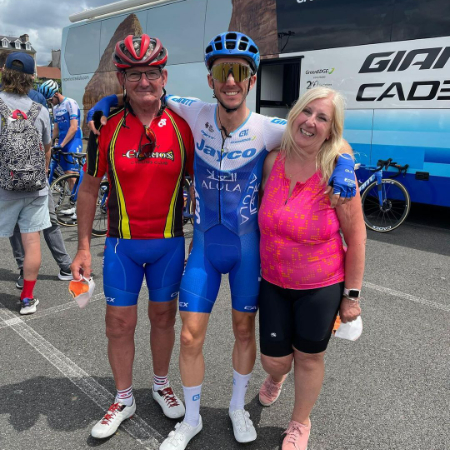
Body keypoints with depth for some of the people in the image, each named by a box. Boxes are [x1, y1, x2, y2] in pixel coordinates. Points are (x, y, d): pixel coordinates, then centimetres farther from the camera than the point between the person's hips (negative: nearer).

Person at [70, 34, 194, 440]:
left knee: (163, 316, 14)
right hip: (122, 243, 0)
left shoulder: (182, 128, -5)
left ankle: (161, 384, 39)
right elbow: (89, 189, 2)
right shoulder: (107, 128, -6)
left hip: (169, 243, 0)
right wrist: (84, 248, 1)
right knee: (120, 323, 8)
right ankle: (124, 399, 32)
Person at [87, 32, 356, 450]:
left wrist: (343, 166, -25)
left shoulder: (269, 129, -13)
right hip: (204, 244, 1)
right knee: (190, 337, 3)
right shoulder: (197, 114, -8)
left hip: (248, 245, -1)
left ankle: (237, 407, 42)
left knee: (244, 330, 14)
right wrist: (107, 101, -6)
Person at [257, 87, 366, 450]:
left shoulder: (336, 172, -18)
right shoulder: (273, 161, -7)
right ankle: (276, 378, 54)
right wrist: (257, 262, 11)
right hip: (273, 283, 3)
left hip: (322, 287, -3)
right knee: (273, 360, 13)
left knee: (309, 358, 15)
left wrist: (352, 294, -9)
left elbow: (356, 235, -11)